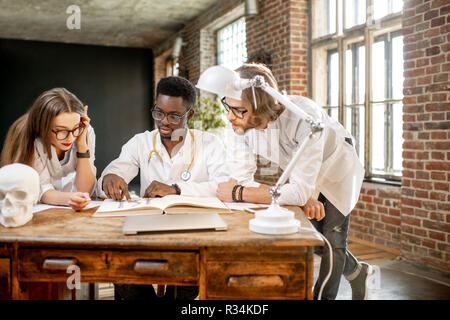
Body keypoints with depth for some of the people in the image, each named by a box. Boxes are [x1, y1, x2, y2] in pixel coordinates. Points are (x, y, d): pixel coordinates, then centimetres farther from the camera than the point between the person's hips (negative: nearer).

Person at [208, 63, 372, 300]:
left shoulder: (304, 117, -45)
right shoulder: (239, 124, -30)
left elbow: (300, 191, -46)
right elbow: (242, 179, -26)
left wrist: (237, 193, -43)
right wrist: (302, 198, -37)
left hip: (335, 170, -5)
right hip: (299, 174, 5)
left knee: (331, 242, -3)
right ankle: (357, 272, 43)